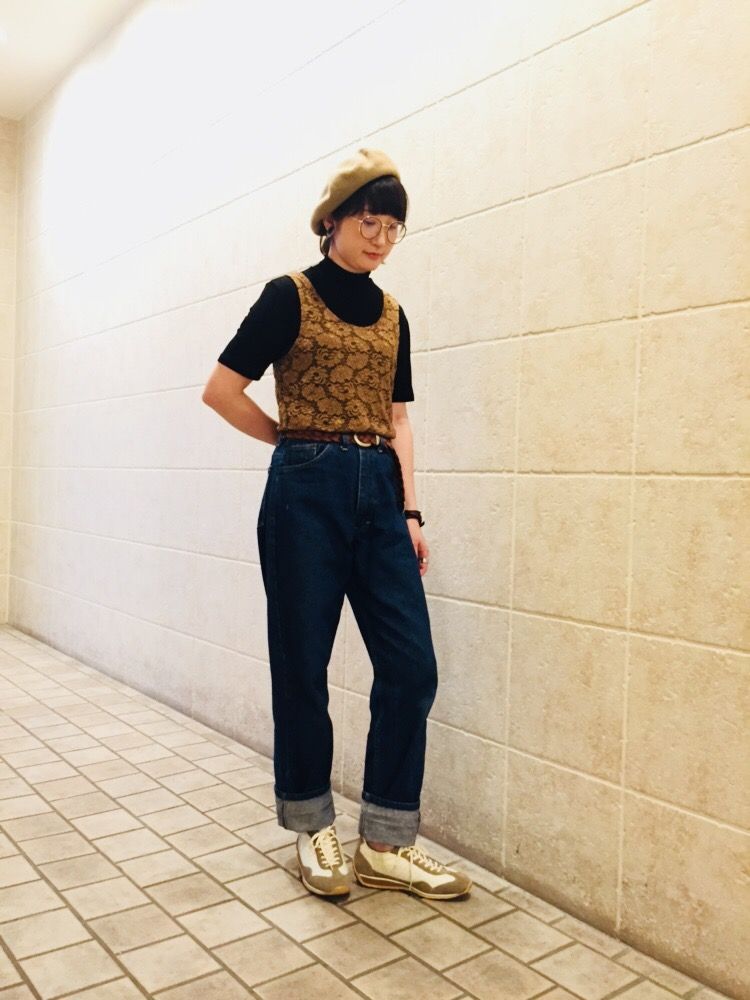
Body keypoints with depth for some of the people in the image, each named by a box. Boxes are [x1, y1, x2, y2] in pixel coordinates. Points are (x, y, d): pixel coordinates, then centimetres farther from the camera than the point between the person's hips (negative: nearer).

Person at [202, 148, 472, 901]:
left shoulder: (391, 315, 15)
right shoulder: (290, 295, 0)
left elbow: (397, 419, 13)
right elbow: (221, 390, -3)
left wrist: (411, 511, 4)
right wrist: (297, 441, 5)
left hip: (378, 494, 5)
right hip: (307, 492, -5)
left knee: (411, 666, -1)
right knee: (303, 666, 4)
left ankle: (387, 844, 13)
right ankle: (313, 830, 24)